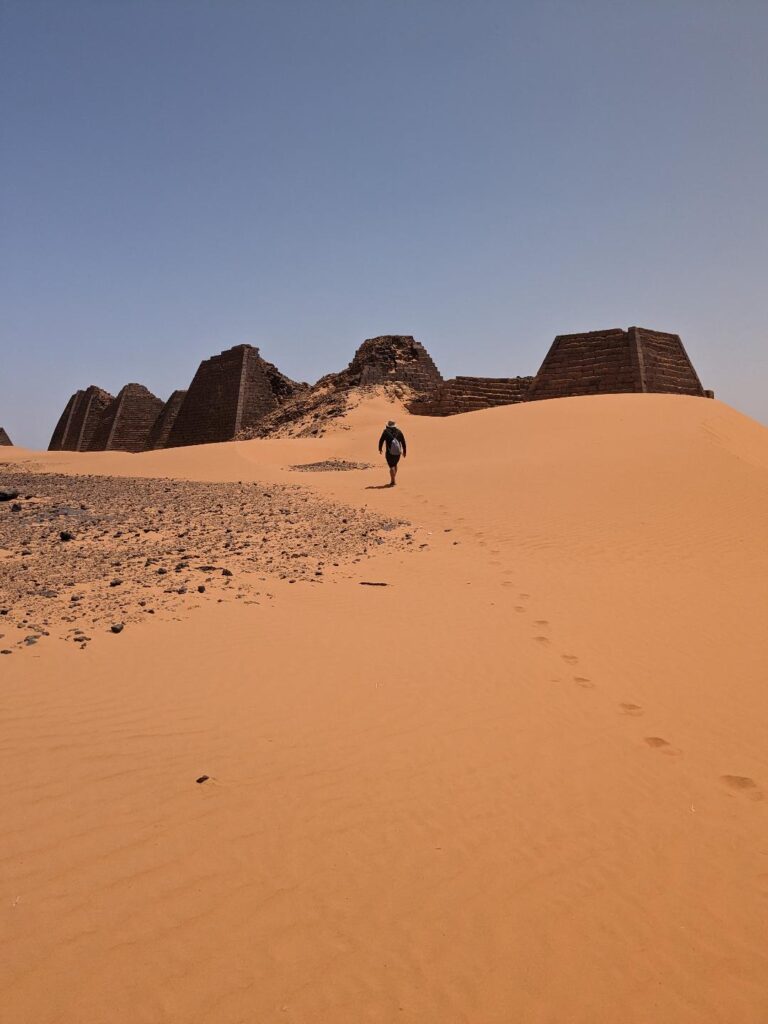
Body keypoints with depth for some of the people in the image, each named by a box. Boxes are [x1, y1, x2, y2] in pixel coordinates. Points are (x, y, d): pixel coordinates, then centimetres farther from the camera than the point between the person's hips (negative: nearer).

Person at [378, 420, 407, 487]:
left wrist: (380, 449, 11)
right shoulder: (399, 431, 8)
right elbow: (403, 442, 7)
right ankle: (393, 480, 27)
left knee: (391, 466, -3)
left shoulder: (386, 431, -2)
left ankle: (393, 481, -13)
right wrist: (404, 451, 15)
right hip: (398, 452, 4)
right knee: (395, 465, 23)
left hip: (390, 452, -4)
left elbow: (381, 440, -3)